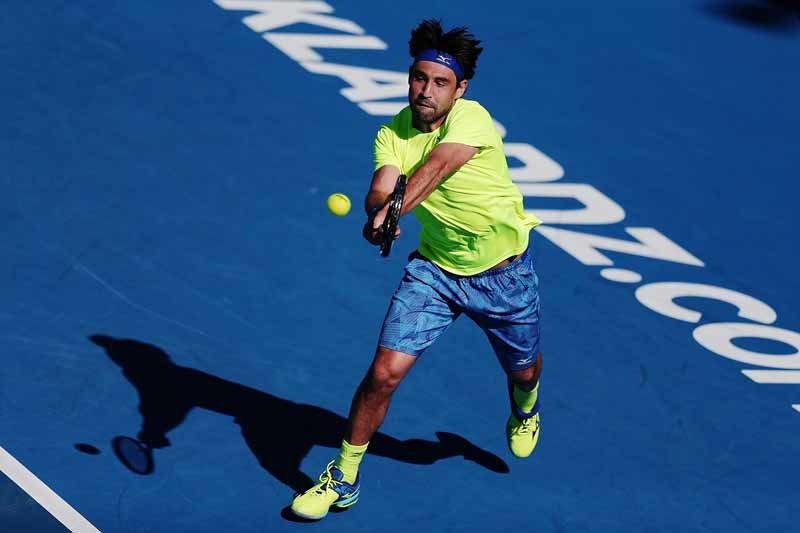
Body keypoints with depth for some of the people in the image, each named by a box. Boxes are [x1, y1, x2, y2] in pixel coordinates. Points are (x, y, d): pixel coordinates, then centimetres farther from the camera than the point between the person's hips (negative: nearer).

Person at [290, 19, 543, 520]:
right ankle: (344, 478, 7)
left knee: (523, 369, 19)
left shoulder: (471, 119, -25)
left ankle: (526, 408, 58)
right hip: (434, 268, 2)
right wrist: (377, 209, -54)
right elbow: (382, 188, -30)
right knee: (384, 372, -10)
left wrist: (392, 210, -60)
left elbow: (435, 167, -43)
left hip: (503, 272, -2)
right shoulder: (392, 134, -13)